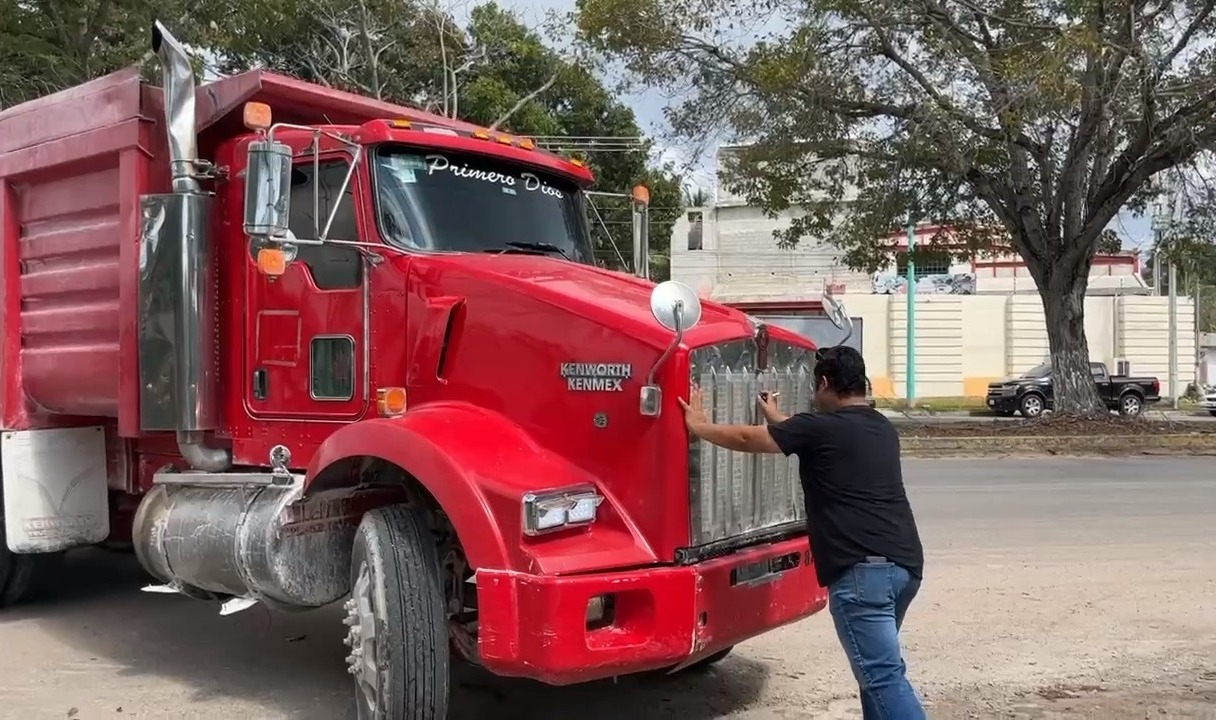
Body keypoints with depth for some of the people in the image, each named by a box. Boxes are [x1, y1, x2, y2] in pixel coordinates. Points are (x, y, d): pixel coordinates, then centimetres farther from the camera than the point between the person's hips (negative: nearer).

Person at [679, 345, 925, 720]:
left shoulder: (821, 427, -4)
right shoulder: (882, 429, 20)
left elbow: (747, 439, 6)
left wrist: (699, 425, 21)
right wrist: (778, 419, 49)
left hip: (863, 568, -9)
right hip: (905, 563, 9)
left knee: (883, 675, -9)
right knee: (875, 662, 21)